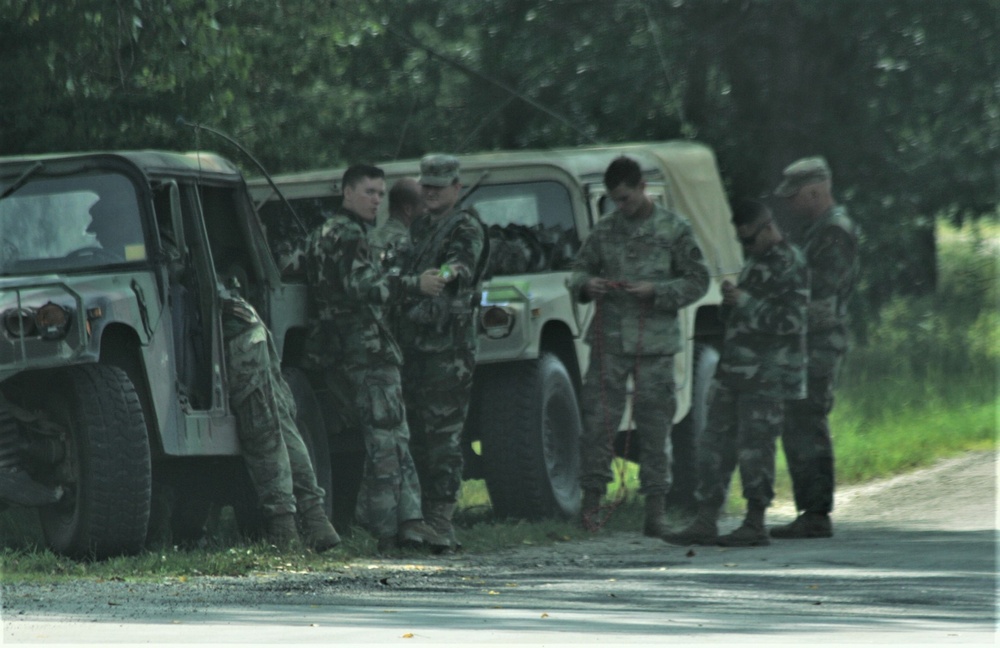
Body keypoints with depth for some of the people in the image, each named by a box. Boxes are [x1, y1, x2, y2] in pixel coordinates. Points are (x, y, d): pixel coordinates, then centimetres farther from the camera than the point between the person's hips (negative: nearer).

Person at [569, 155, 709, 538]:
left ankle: (656, 507, 6)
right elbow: (579, 270, 16)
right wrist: (586, 284, -8)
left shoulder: (674, 229, 1)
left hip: (655, 343, -2)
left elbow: (698, 281, 1)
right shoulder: (605, 229, 9)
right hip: (609, 339, 2)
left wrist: (655, 291, -13)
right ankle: (590, 501, 2)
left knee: (655, 425, 1)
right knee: (597, 420, -3)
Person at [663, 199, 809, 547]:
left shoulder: (790, 264, -9)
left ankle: (755, 524, 0)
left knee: (755, 446, -7)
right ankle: (705, 522, 7)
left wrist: (745, 302, -17)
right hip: (734, 371, 9)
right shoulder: (755, 262, 20)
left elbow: (790, 321, -19)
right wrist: (732, 299, 13)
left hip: (767, 376, -9)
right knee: (715, 443, 6)